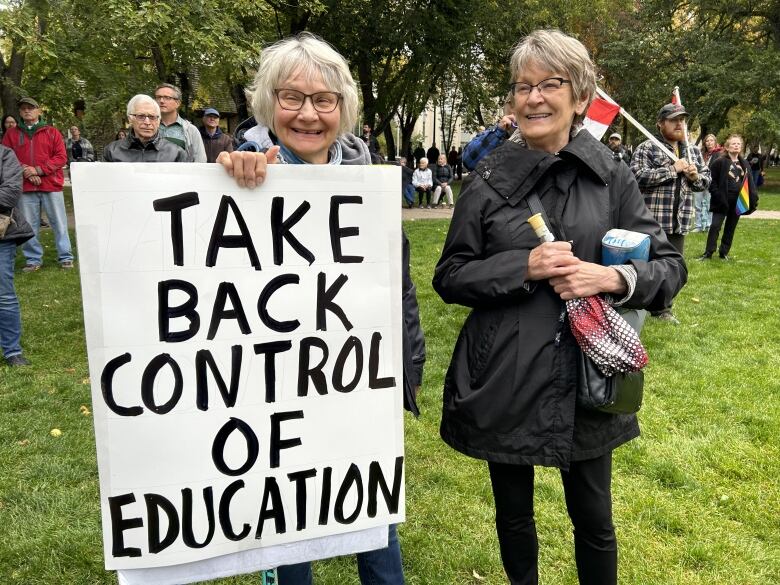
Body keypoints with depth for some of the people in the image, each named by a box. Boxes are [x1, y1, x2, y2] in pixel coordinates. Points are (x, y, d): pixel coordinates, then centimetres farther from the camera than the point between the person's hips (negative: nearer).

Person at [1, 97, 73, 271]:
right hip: (25, 187, 2)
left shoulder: (52, 132, 7)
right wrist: (25, 172, -10)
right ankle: (33, 259, 12)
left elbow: (61, 157, -1)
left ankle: (65, 257, 9)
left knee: (59, 223, 1)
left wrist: (38, 170, -11)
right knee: (28, 225, 3)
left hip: (51, 185, -2)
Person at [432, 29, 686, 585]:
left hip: (587, 378, 1)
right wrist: (524, 266, -16)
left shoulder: (611, 176, -1)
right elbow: (449, 277, -1)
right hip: (504, 381, 0)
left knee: (594, 520, 16)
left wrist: (612, 277, -18)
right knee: (514, 513, 18)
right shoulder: (490, 181, -3)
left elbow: (670, 266, 2)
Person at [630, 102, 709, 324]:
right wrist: (672, 169, -20)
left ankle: (662, 309, 27)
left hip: (679, 222, 6)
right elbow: (638, 176, -20)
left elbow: (706, 180, 19)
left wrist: (695, 176, -5)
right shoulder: (647, 148, -6)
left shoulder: (693, 151, 14)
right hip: (650, 221, -6)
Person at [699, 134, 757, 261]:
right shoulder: (720, 162, -7)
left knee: (731, 228, 10)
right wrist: (717, 195, -15)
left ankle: (724, 252, 19)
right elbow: (712, 180, -7)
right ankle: (708, 252, -2)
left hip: (738, 202, 5)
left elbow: (750, 183, 11)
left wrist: (753, 199, 3)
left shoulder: (745, 164, 10)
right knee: (715, 226, -8)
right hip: (722, 201, -5)